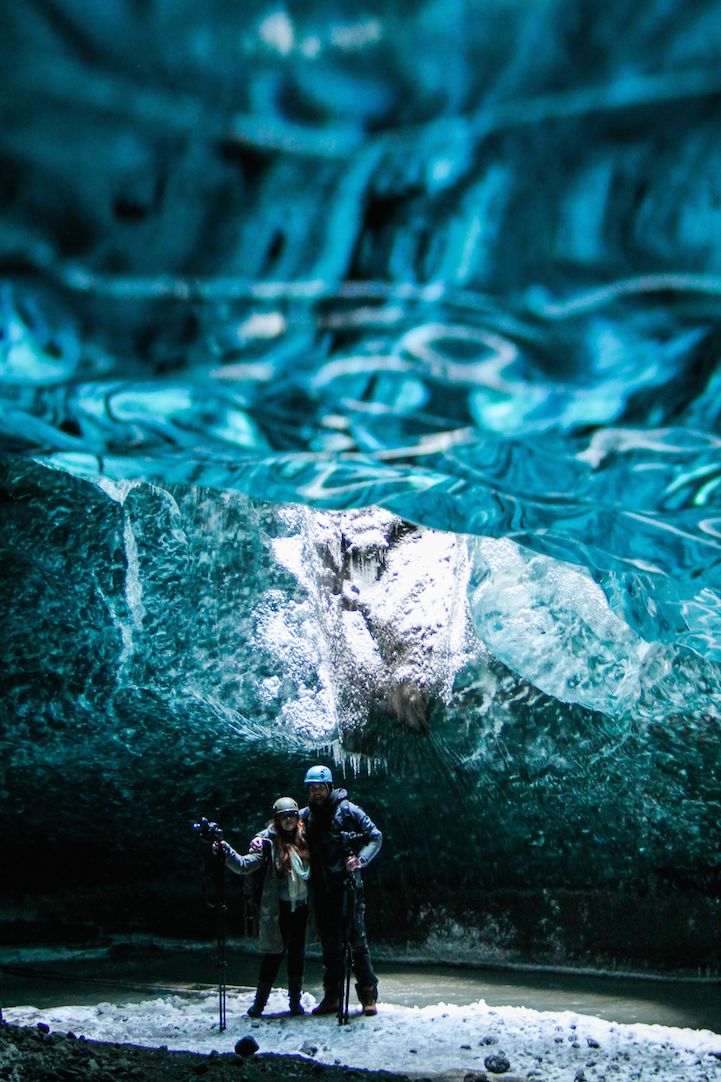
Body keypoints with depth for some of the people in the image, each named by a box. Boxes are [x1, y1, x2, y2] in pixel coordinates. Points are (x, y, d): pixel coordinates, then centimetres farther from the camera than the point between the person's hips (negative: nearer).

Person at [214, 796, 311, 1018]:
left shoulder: (303, 839, 6)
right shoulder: (269, 841, -8)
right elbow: (245, 866, -19)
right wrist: (226, 852, -32)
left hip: (301, 908, 5)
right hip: (278, 909, -5)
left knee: (297, 954, 11)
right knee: (274, 954, -3)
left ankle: (295, 1002, 23)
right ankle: (258, 1004, 8)